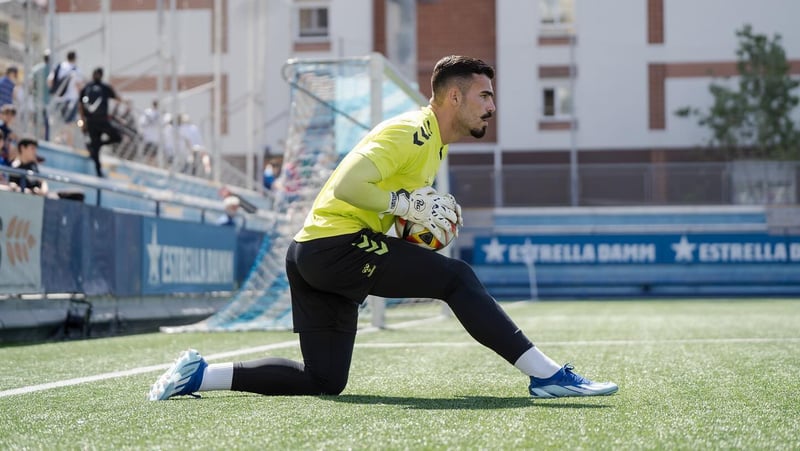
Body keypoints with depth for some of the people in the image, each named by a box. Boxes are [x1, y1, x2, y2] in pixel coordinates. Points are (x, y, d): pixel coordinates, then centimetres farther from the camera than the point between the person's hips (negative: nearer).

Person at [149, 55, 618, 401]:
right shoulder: (412, 132, -13)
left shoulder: (435, 145, 18)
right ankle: (548, 375, -12)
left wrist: (431, 212, 8)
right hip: (336, 243, -10)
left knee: (323, 382, 8)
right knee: (458, 277, -13)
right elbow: (347, 186, -24)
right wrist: (409, 204, -21)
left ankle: (199, 373, 12)